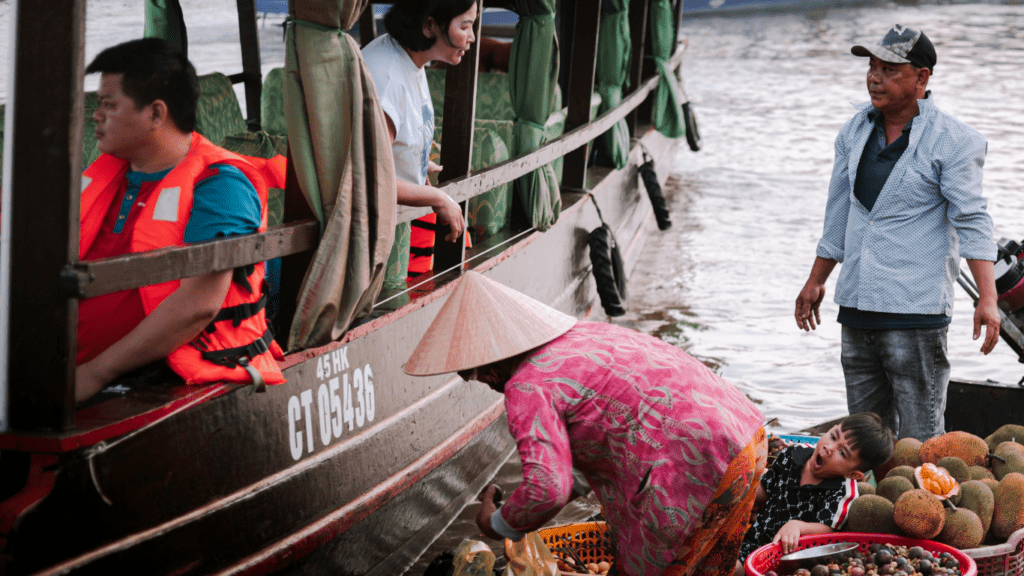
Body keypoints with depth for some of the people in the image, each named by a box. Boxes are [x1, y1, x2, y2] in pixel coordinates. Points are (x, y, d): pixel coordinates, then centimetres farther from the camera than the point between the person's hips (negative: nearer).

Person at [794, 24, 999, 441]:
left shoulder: (953, 141, -8)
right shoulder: (856, 130, 10)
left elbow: (971, 221, -11)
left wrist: (988, 298, -21)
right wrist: (816, 281, 24)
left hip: (916, 310, -6)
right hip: (856, 305, 6)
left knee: (918, 441, -5)